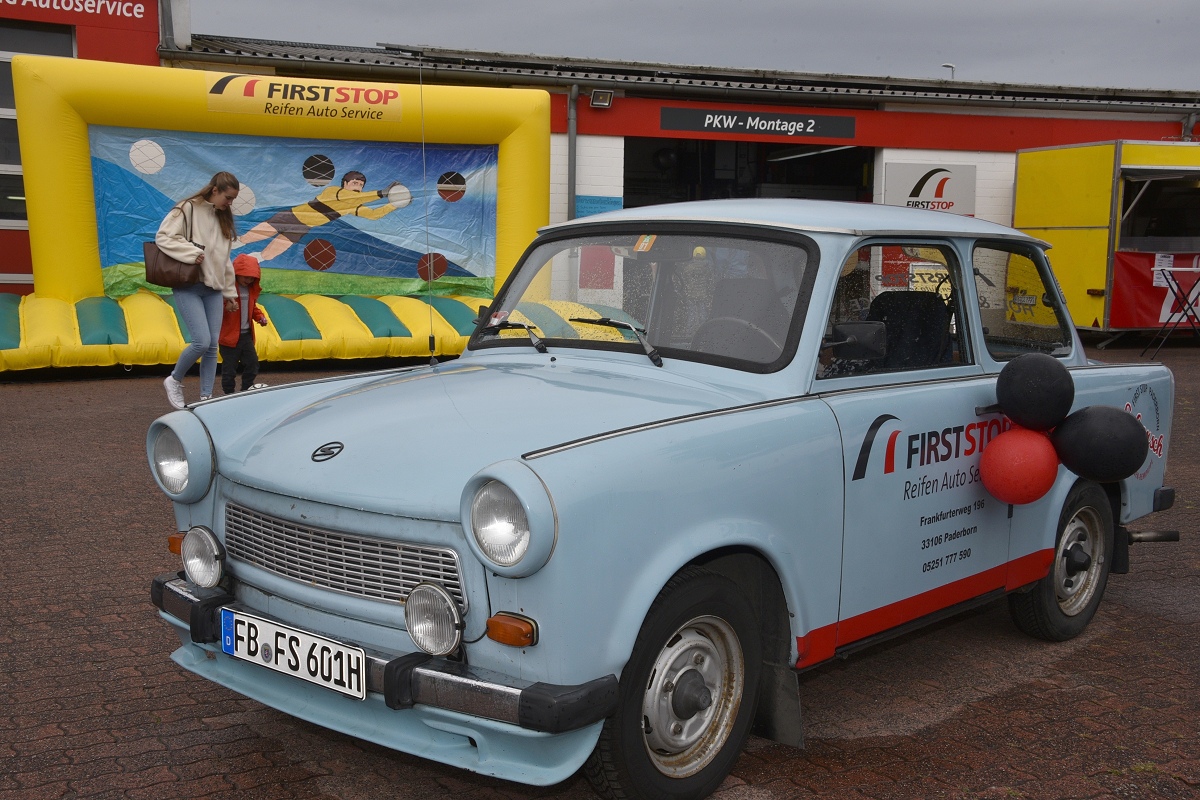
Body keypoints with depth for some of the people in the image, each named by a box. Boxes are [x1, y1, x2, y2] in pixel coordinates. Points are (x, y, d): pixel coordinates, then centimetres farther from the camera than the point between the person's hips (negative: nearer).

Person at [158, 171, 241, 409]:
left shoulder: (223, 219, 17)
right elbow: (163, 237, -11)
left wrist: (230, 293, 20)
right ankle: (174, 380, 9)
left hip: (213, 289, 7)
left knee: (212, 346, 0)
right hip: (188, 286, -7)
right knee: (201, 341, -16)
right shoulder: (187, 209, -4)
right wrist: (192, 253, -20)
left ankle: (206, 398, 6)